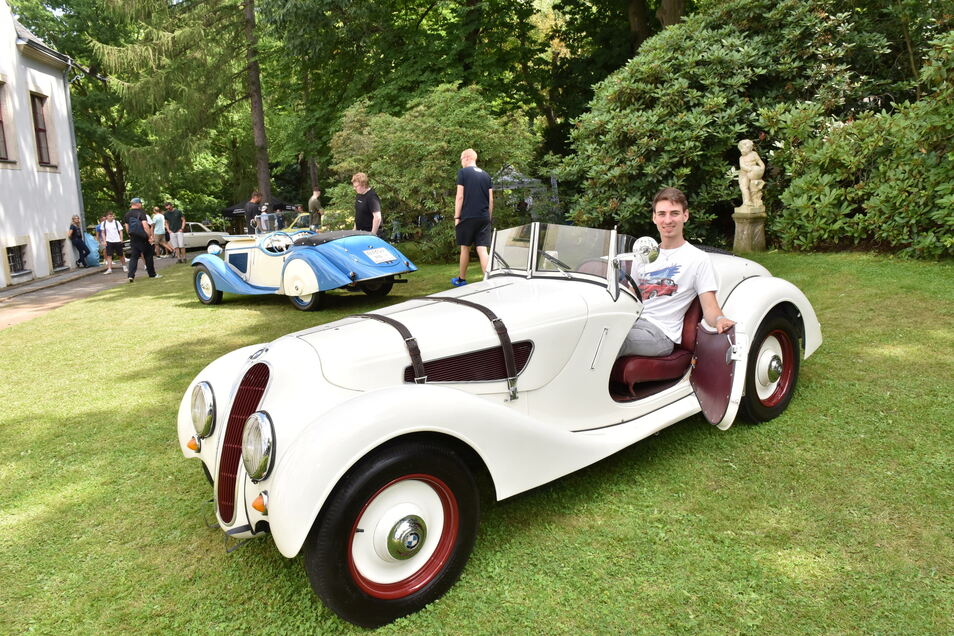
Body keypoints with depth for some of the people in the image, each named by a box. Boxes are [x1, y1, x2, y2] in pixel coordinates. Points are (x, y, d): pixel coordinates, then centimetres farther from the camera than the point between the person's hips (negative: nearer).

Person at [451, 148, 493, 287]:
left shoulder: (463, 172, -2)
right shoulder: (486, 175, 13)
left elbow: (460, 196, -7)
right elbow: (491, 200, 11)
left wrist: (457, 217, -3)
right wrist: (489, 218, 18)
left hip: (467, 217, -3)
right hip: (484, 218, 4)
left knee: (465, 248, 10)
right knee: (482, 250, -1)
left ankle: (462, 279, 22)